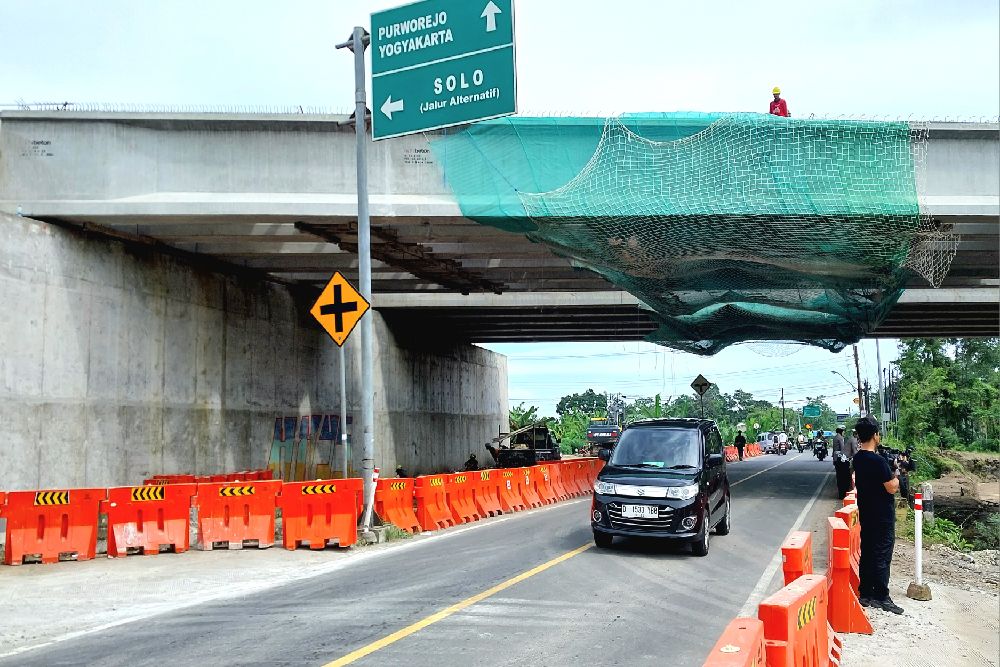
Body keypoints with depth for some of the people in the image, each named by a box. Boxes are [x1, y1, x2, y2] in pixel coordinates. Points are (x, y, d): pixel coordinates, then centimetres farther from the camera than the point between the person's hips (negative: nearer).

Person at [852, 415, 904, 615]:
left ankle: (865, 593, 18)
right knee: (882, 556, -2)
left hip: (866, 514, 8)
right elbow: (892, 488, -18)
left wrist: (889, 471, 10)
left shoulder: (857, 458, 5)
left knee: (867, 553, 13)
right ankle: (882, 598, 2)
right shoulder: (878, 461, -22)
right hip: (883, 517, -8)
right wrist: (896, 475, -1)